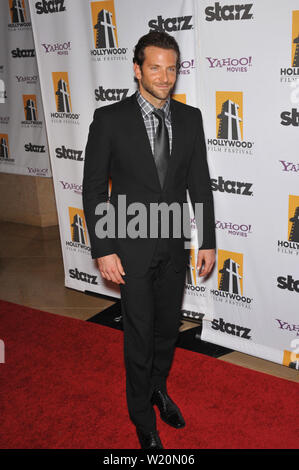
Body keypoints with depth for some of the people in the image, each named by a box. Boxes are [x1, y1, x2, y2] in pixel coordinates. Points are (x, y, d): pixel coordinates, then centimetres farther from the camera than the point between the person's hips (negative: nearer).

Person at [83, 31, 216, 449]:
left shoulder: (190, 118, 1)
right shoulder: (110, 118, -10)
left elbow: (200, 182, 5)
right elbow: (94, 187, -8)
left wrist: (208, 241, 2)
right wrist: (103, 249, -12)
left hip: (175, 244, 4)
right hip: (132, 246, -3)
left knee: (168, 327, 18)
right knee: (140, 334, 8)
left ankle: (159, 389, 45)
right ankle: (143, 417, 30)